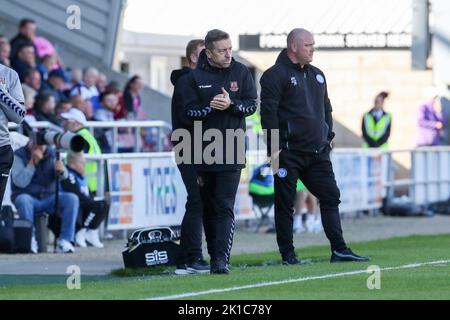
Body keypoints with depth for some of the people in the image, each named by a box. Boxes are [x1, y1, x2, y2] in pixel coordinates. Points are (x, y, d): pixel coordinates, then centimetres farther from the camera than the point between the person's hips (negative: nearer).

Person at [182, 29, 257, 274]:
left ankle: (222, 258, -17)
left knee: (225, 207, -10)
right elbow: (189, 111, -3)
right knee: (208, 206, 8)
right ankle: (214, 255, 19)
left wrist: (231, 104, -16)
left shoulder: (241, 72, 5)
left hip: (232, 151, -1)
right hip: (203, 151, 1)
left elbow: (252, 105, 2)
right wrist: (211, 107, -19)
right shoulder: (195, 77, 1)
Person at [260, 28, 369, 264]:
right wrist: (274, 149, -17)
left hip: (318, 153, 7)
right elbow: (268, 112, -12)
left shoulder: (317, 75, 17)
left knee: (330, 198, 3)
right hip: (289, 153, -7)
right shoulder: (276, 75, -6)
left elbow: (326, 109, 26)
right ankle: (287, 254, 4)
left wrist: (328, 137, 14)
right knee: (285, 204, -1)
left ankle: (339, 250, 5)